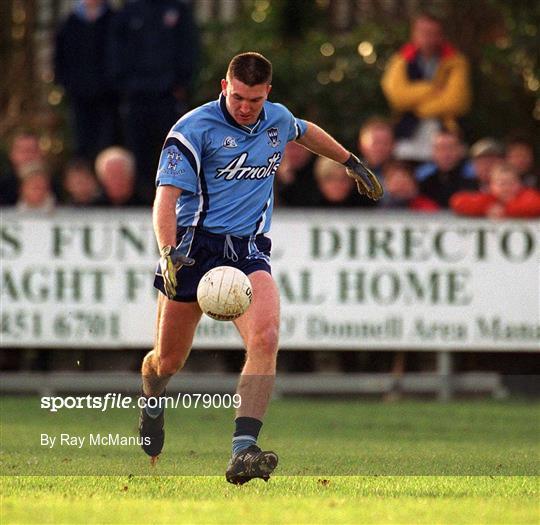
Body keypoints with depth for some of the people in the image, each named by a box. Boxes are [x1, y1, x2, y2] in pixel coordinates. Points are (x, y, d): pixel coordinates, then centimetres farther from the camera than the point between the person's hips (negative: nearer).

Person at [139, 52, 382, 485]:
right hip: (195, 244, -3)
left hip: (248, 250, 3)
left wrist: (351, 161, 45)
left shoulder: (278, 120, 8)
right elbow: (167, 194, -18)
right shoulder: (194, 128, -10)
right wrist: (170, 252, -33)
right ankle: (153, 399, 46)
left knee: (265, 338, -26)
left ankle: (244, 450, -32)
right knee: (168, 362, 6)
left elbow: (306, 132, 34)